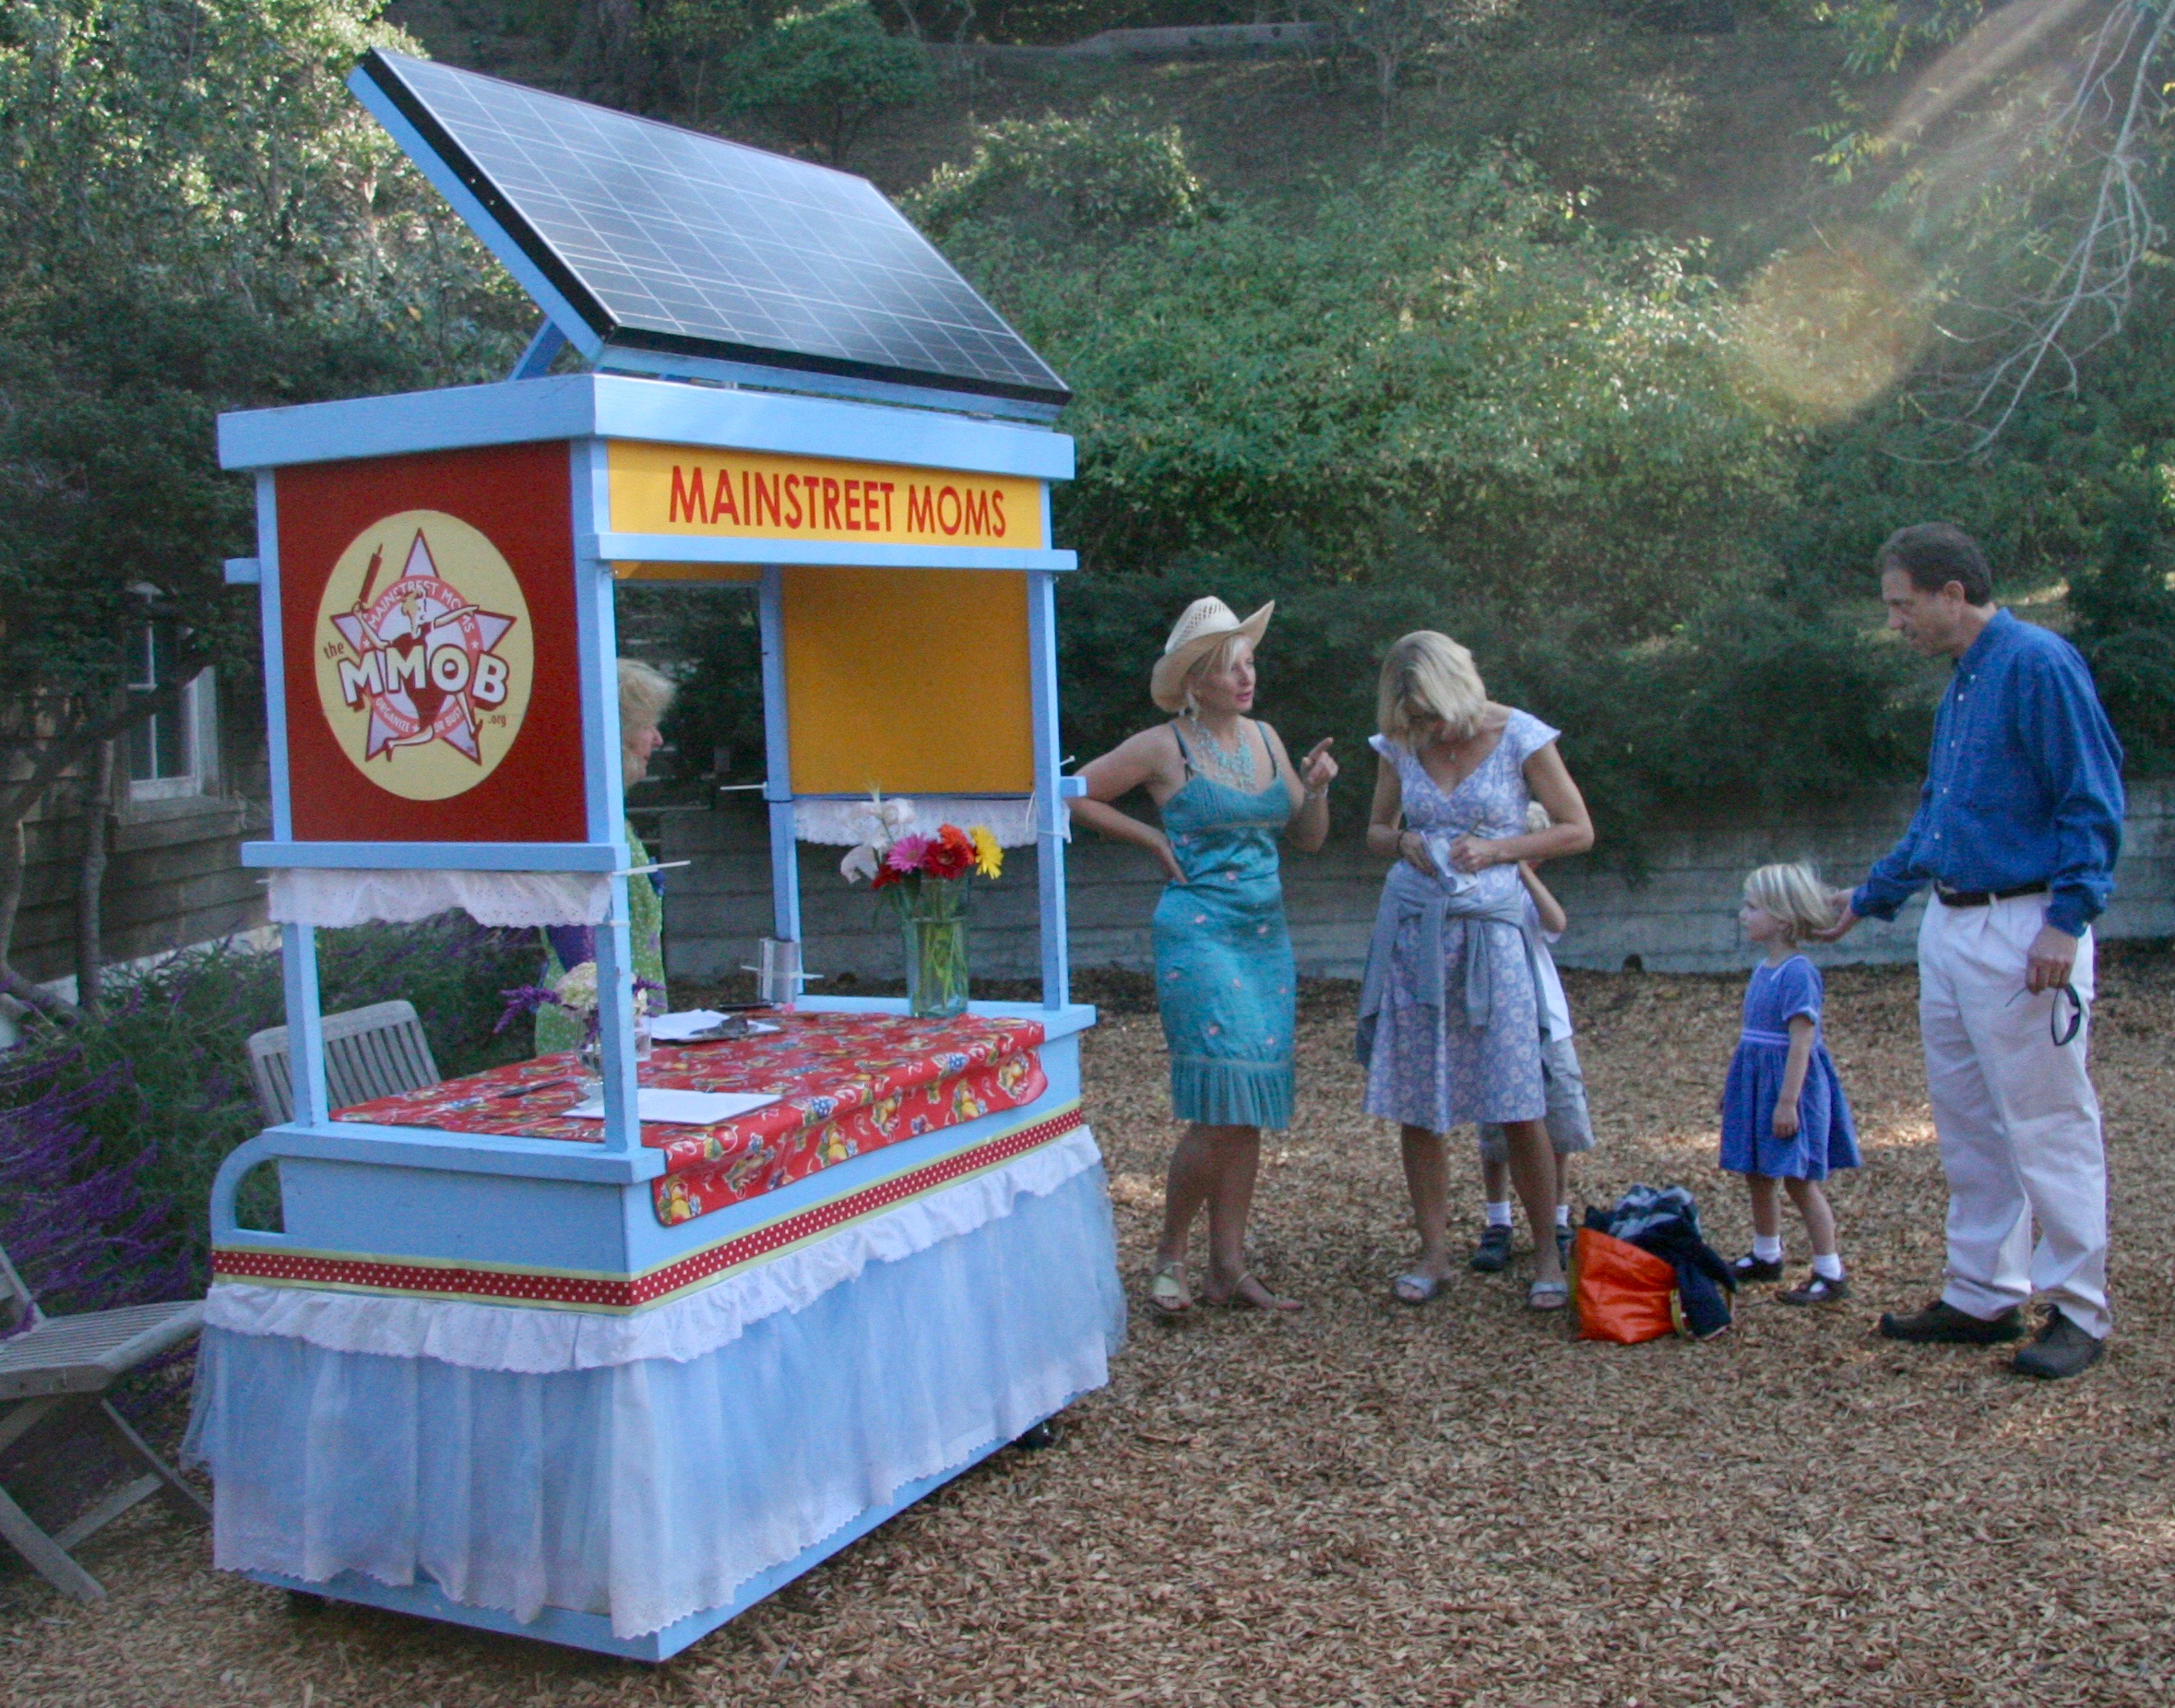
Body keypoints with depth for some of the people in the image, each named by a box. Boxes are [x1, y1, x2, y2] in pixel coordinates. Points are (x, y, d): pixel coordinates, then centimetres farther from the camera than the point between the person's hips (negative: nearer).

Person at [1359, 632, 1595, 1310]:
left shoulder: (1519, 737, -4)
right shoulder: (1399, 745, 6)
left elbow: (1578, 831, 0)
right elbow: (1375, 831, 18)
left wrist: (1497, 850, -12)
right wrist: (1402, 842, -5)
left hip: (1491, 930, -3)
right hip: (1412, 929, 3)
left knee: (1518, 1106, -4)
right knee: (1416, 1107, 4)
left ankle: (1548, 1254, 11)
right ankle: (1434, 1251, 17)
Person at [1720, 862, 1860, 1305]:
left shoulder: (1797, 973, -19)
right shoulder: (1763, 969, 9)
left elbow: (1801, 1040, -22)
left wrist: (1787, 1100, -24)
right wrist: (1734, 1088, 21)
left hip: (1788, 1086, -9)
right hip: (1756, 1085, 9)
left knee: (1799, 1181, -4)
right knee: (1757, 1176, 18)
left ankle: (1831, 1274, 4)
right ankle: (1765, 1256, 34)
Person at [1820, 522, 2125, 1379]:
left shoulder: (2039, 664, -12)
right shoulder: (1961, 681, 16)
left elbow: (2094, 802, -16)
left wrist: (2067, 920, -20)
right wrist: (1871, 897, 30)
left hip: (2024, 929, -9)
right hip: (1949, 923, 9)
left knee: (2047, 1125, -2)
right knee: (1968, 1124, 13)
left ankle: (2079, 1312, 7)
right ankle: (1983, 1294, 22)